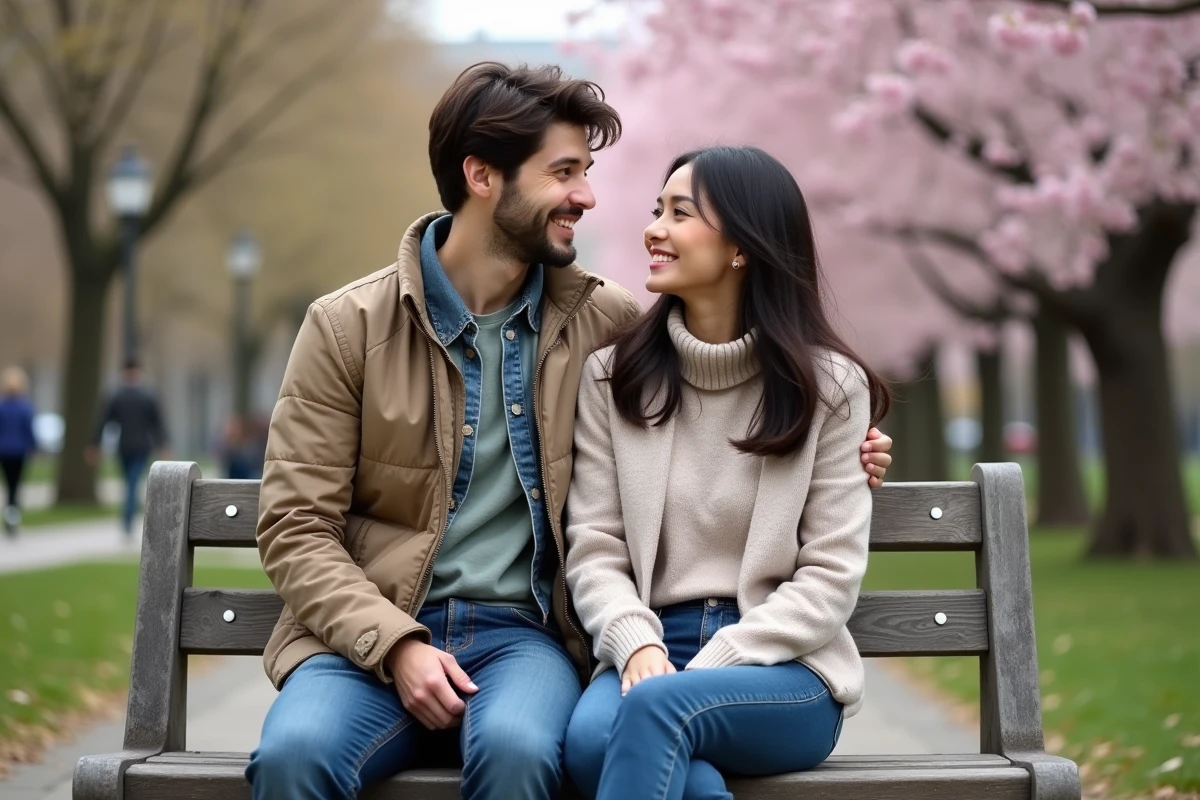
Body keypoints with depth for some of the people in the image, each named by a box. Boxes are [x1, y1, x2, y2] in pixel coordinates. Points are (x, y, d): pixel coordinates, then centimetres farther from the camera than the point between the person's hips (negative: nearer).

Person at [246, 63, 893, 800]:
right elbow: (296, 528, -1)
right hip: (371, 634, -1)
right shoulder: (347, 327, 1)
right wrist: (397, 643, -16)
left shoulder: (603, 321, 7)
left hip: (521, 632, 1)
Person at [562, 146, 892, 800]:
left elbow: (830, 577, -4)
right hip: (653, 653, 2)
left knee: (656, 708, -35)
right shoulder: (612, 375, 8)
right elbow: (595, 548, 3)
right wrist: (638, 646, -18)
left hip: (786, 670, -2)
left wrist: (704, 672, -15)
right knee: (592, 737, -34)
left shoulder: (827, 385, 1)